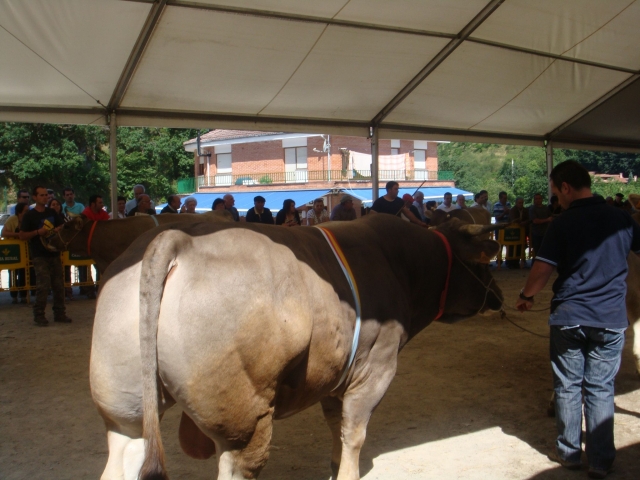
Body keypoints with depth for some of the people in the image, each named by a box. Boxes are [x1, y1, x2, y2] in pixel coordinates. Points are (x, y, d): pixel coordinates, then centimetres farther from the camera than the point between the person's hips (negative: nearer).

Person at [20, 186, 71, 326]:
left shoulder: (52, 213, 11)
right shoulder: (29, 215, -4)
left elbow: (63, 226, 20)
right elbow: (22, 235, -7)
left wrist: (58, 229, -3)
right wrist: (38, 232, -18)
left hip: (54, 253, 5)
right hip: (39, 256, -5)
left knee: (59, 285, 6)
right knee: (43, 286, -11)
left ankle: (59, 313, 15)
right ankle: (39, 315, 0)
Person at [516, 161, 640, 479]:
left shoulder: (562, 224, -9)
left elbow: (542, 270, -11)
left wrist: (526, 296, 5)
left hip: (568, 317, -2)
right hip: (611, 320, 2)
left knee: (568, 386, 11)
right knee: (600, 390, 9)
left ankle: (568, 452, 21)